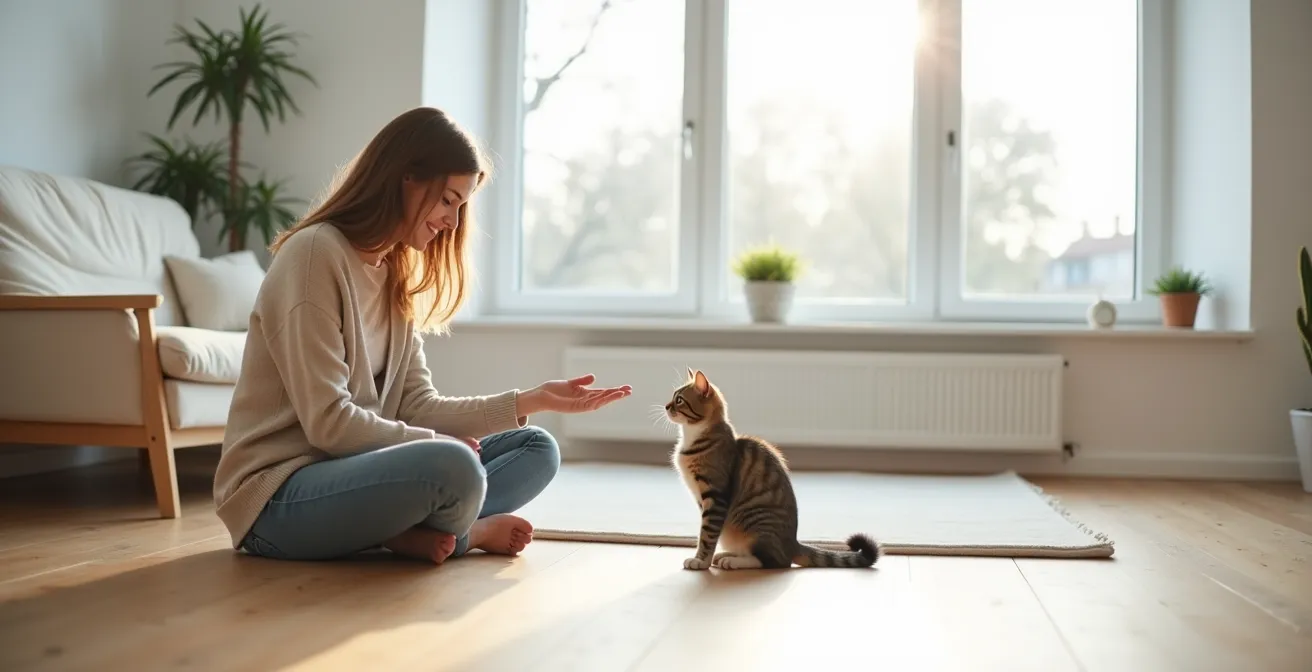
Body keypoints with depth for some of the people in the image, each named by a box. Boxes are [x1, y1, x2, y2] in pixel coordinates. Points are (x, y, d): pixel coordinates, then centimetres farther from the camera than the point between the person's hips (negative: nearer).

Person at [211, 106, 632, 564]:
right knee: (453, 466, -36)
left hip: (350, 472, 9)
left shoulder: (398, 277, 12)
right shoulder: (314, 253, -15)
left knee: (536, 448, 2)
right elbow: (329, 423, -21)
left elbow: (419, 408, 4)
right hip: (277, 498, -9)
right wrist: (437, 445, -12)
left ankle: (419, 532, -17)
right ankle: (463, 533, -6)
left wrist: (533, 400, -1)